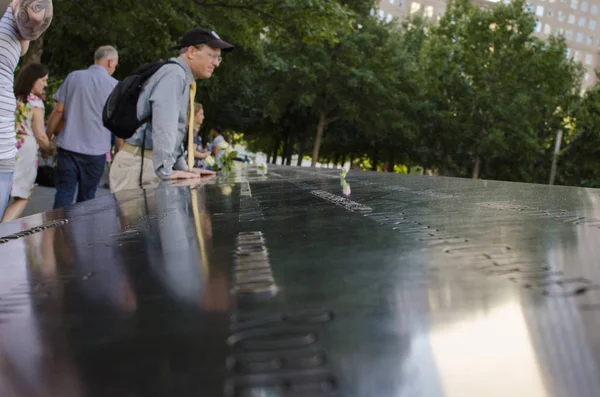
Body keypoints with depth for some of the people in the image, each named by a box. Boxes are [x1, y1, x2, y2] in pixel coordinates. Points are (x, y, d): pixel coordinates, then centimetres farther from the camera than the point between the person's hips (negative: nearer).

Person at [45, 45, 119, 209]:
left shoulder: (73, 77, 3)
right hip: (96, 150, -1)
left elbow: (58, 110, 2)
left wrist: (47, 137, 11)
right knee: (86, 198, 10)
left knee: (64, 194, 3)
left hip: (68, 146, 1)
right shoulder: (113, 85, -3)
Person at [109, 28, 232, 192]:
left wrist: (183, 167, 19)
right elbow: (163, 127, -22)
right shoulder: (174, 73, -11)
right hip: (138, 166, -10)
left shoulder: (184, 79, 20)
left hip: (149, 165, 10)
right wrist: (166, 171, -25)